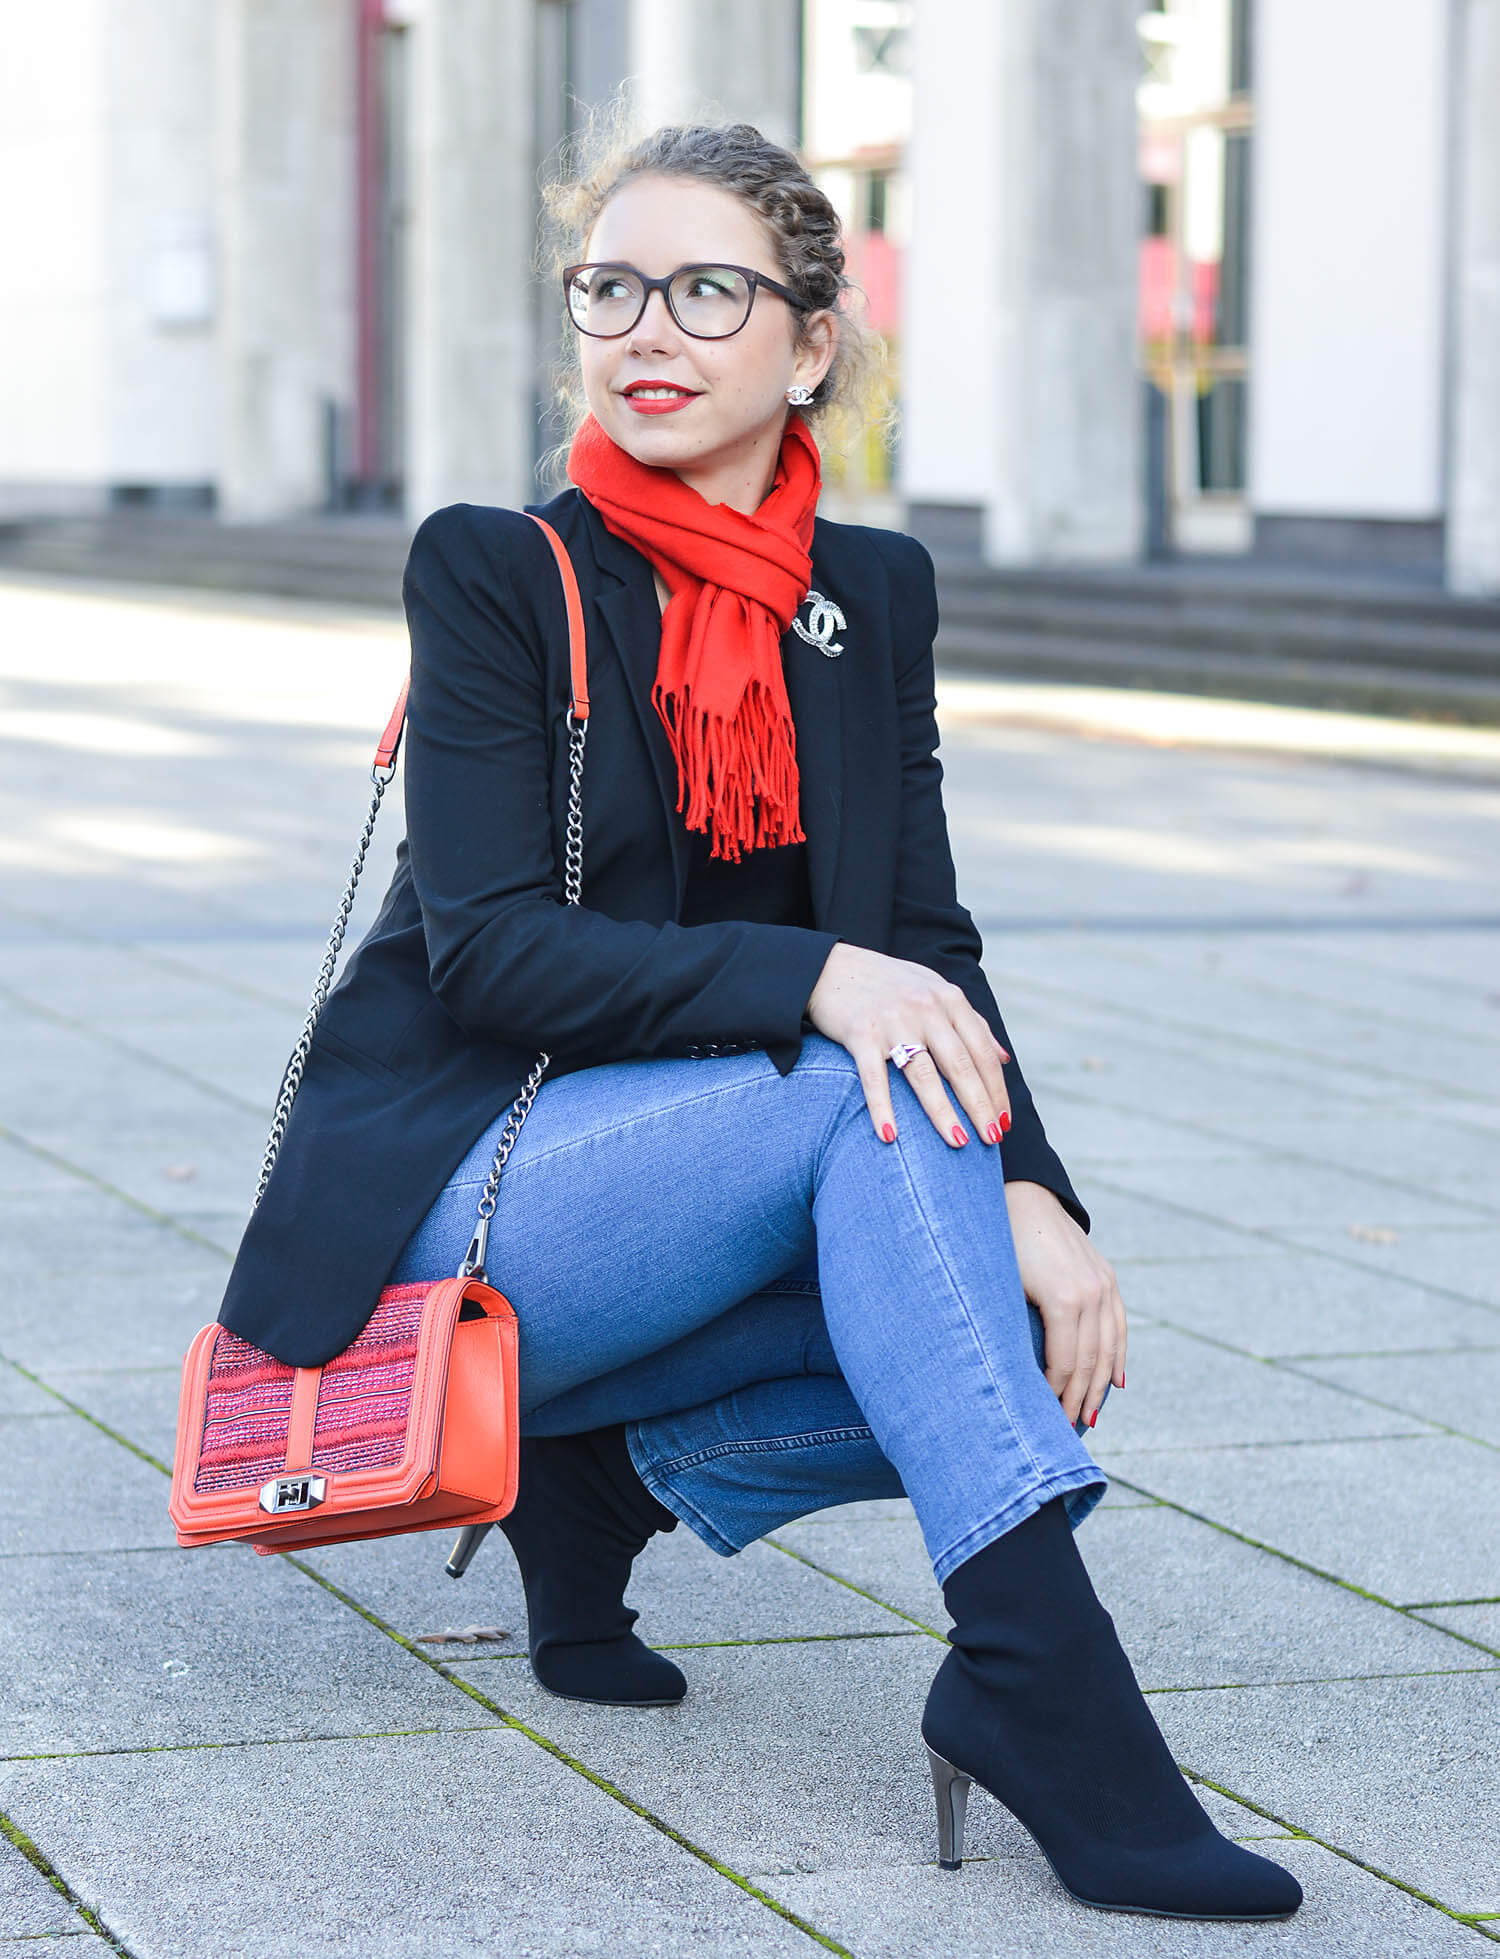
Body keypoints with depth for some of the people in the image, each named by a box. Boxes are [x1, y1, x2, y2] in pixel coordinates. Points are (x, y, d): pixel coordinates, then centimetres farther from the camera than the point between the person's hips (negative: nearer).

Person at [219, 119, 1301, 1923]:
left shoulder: (870, 595, 7)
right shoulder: (495, 574, -6)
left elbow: (924, 946, 2)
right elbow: (489, 948, -16)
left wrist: (1027, 1191, -18)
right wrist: (811, 981, -31)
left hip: (673, 1205, 5)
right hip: (446, 1196, -5)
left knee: (1042, 1346, -20)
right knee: (880, 1094, -30)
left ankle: (608, 1473, 0)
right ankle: (1037, 1672, -35)